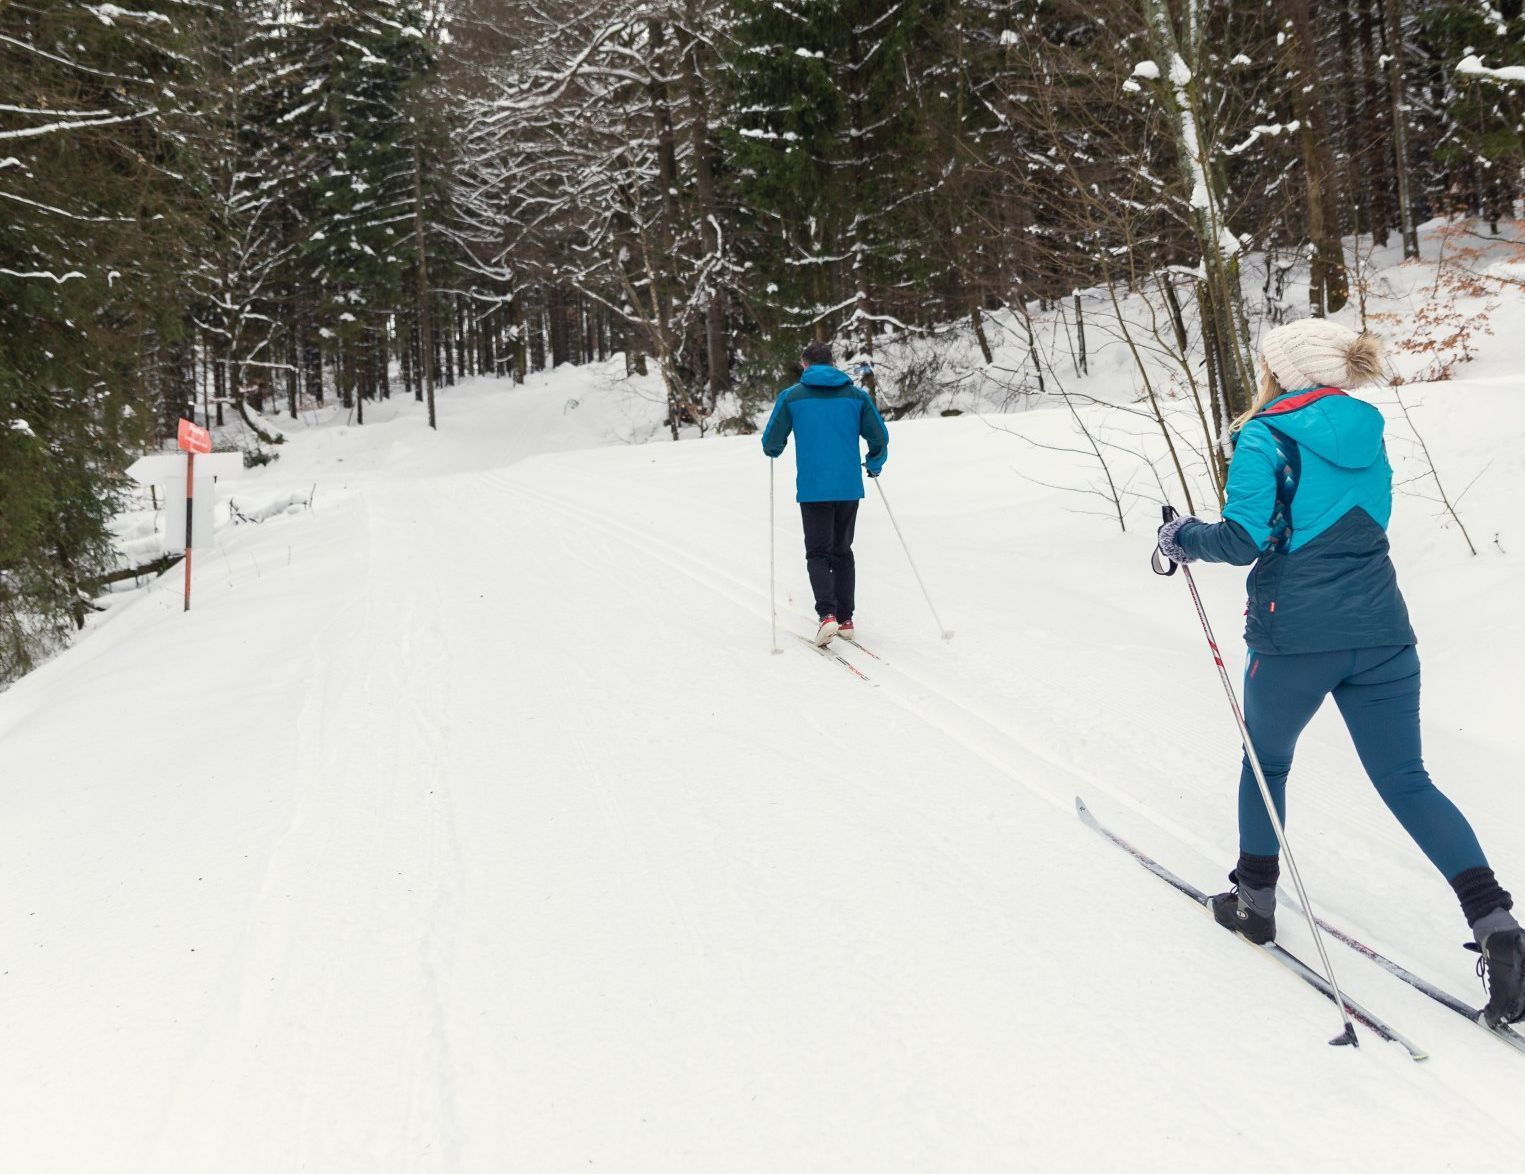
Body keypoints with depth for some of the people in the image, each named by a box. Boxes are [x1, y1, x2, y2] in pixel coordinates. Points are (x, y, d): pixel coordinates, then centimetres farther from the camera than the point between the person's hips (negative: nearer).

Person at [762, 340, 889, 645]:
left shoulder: (791, 396, -1)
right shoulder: (856, 395, 5)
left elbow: (772, 443, 2)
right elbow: (879, 437, 4)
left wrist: (774, 450, 26)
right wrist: (874, 465, 24)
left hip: (812, 490, -2)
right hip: (849, 488, 2)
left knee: (818, 553, 3)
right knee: (842, 551, 16)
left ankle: (827, 614, -17)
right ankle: (845, 619, 14)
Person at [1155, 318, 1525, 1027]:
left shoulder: (1266, 437, -8)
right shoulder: (1365, 436, 12)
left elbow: (1243, 539, -18)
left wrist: (1183, 538, 0)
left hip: (1295, 637, -4)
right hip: (1381, 633, 5)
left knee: (1265, 761, 20)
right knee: (1406, 782, 8)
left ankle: (1255, 901, 34)